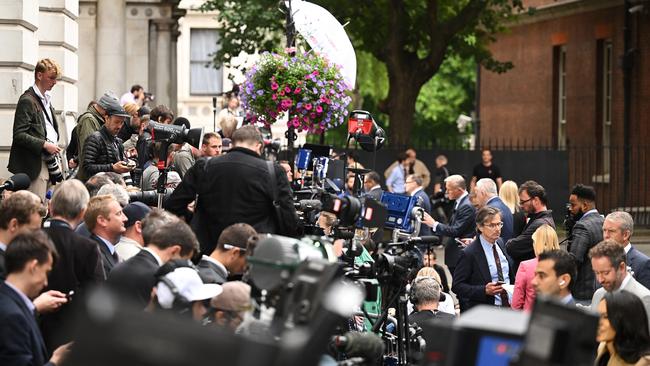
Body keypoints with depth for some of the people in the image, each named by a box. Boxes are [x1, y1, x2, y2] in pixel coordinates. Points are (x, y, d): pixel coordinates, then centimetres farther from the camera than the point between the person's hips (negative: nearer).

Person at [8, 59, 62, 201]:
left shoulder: (46, 99, 18)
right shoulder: (27, 101, -10)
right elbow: (19, 134, -16)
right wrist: (44, 145, -20)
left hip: (48, 161, 9)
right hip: (34, 165, -9)